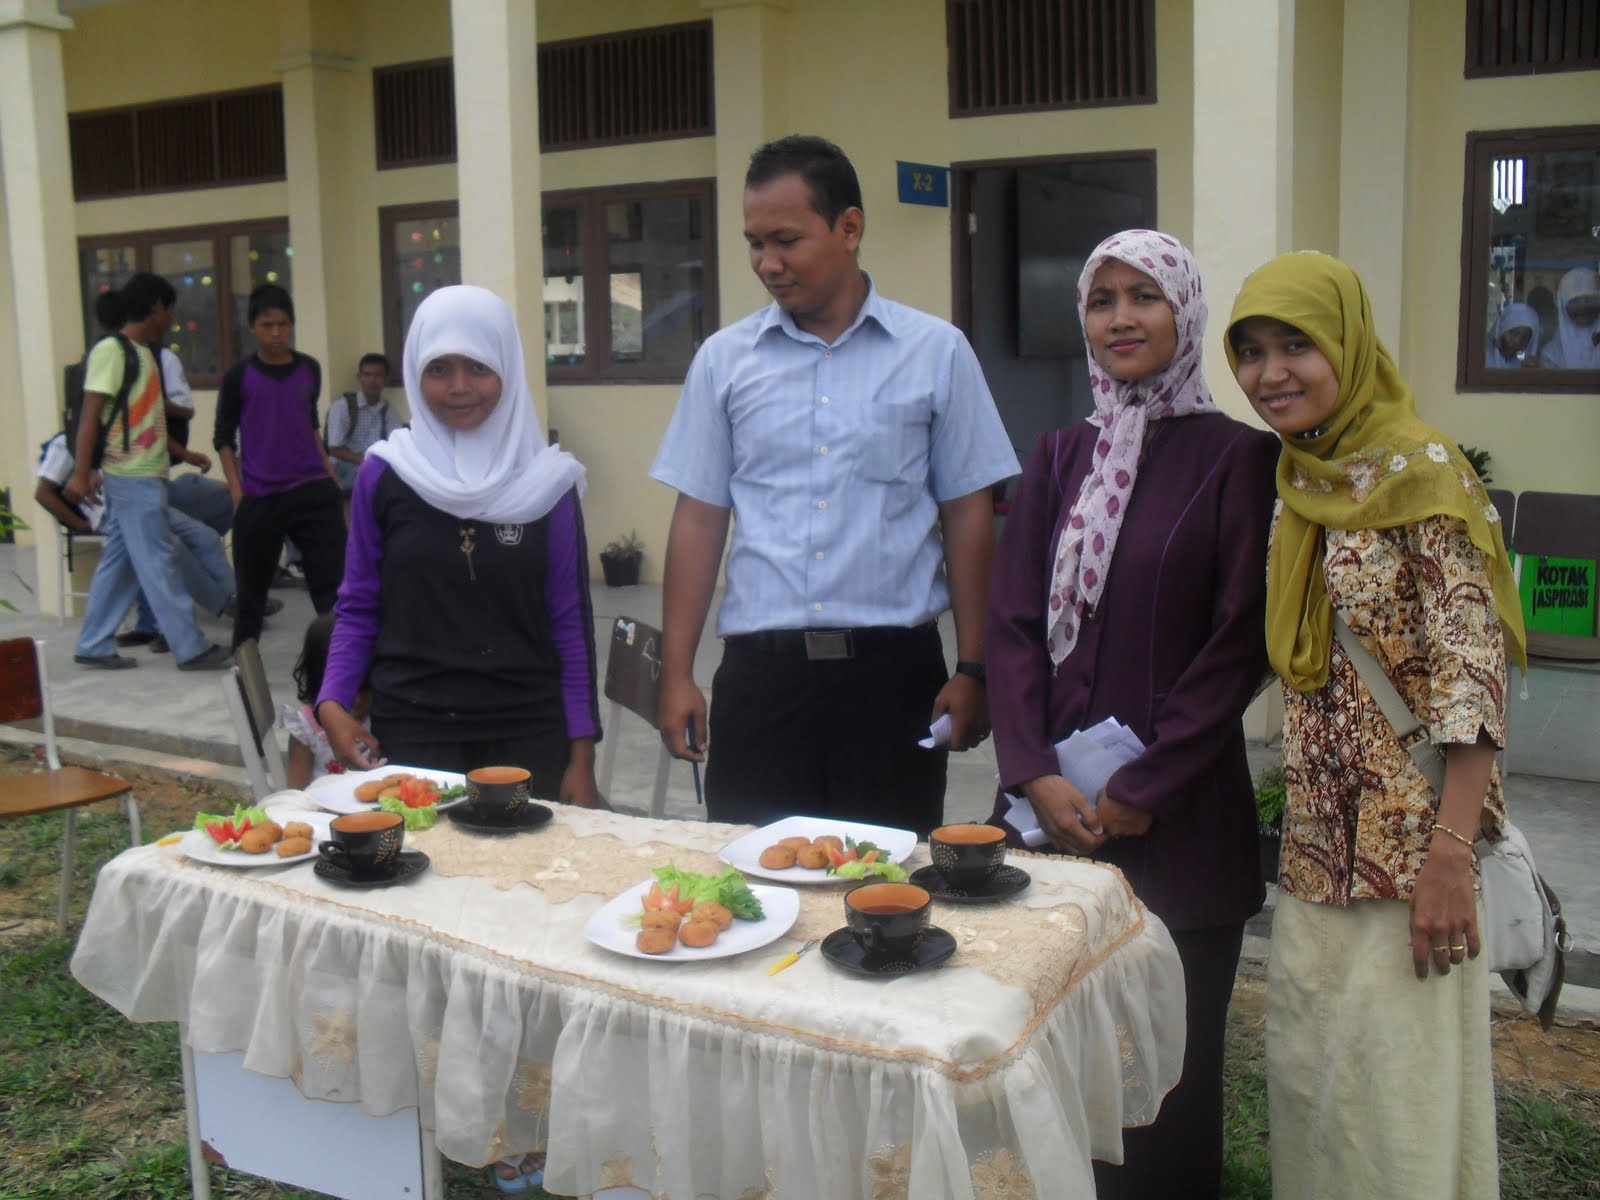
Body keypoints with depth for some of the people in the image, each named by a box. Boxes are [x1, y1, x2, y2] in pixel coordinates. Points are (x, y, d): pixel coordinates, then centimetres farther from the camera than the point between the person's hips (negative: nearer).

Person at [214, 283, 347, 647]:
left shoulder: (310, 369, 7)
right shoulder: (239, 376, -1)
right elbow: (224, 439, 4)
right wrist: (238, 493, -5)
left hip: (313, 492, 2)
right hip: (259, 498, -2)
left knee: (333, 582, -5)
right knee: (251, 589, 10)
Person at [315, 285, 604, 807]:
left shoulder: (546, 482, 0)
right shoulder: (383, 474, 1)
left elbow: (571, 622, 3)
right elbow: (358, 608, 8)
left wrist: (582, 756, 0)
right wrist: (332, 702, -8)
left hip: (530, 732, 0)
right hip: (412, 730, 0)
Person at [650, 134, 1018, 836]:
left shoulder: (937, 352, 2)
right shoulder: (724, 360, 6)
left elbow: (967, 514, 4)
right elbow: (699, 517, 7)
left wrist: (971, 670, -1)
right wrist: (676, 674, 3)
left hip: (894, 670, -1)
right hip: (760, 669, 1)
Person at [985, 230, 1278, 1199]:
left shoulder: (1236, 457, -3)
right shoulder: (1061, 458, 10)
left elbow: (1240, 644, -7)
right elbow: (1012, 622, 5)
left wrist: (1143, 792, -10)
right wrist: (1036, 774, -7)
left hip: (1177, 817, -3)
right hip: (1053, 807, 4)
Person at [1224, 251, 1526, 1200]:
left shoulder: (1420, 468, -13)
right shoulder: (1299, 478, 9)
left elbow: (1473, 673, -17)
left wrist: (1451, 858, -21)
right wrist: (1295, 817, 11)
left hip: (1405, 839, -7)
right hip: (1319, 840, 7)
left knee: (1395, 1089, 3)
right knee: (1305, 1072, 16)